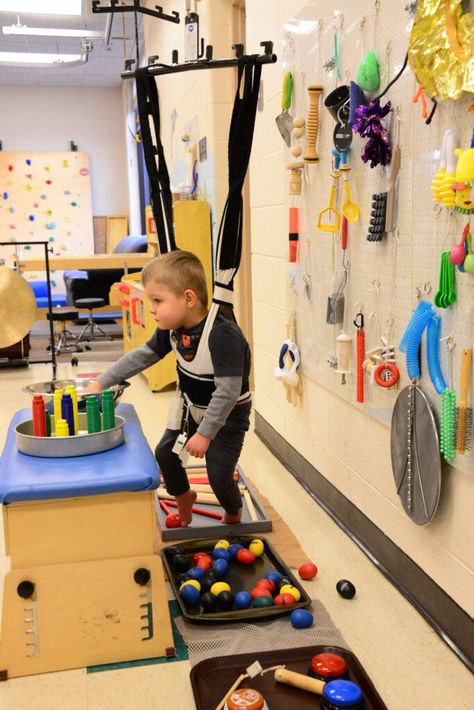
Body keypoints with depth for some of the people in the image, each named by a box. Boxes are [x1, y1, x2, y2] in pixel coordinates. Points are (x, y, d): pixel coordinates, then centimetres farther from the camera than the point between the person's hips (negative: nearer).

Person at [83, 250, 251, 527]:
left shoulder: (223, 335, -36)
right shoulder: (172, 328, -11)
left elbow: (227, 391, -34)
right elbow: (143, 355, 0)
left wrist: (205, 434, -28)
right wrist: (101, 383, -5)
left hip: (228, 413, -7)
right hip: (191, 407, 7)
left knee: (219, 474, -6)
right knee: (165, 453, 11)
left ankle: (234, 516, 28)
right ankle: (183, 497, 42)